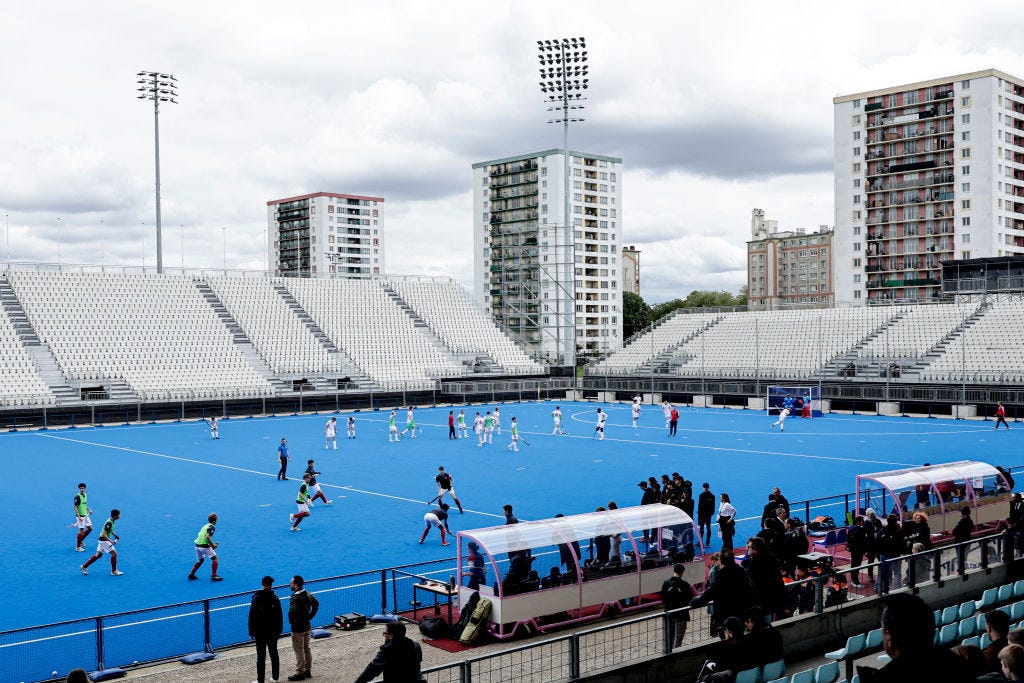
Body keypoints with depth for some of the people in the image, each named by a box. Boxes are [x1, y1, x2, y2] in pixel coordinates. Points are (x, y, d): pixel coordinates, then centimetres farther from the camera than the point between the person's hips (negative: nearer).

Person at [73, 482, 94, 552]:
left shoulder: (85, 495, 7)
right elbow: (75, 508, -19)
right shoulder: (77, 497, -17)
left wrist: (89, 509, 9)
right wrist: (79, 517, -25)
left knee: (90, 528, 14)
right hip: (80, 516, -8)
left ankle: (81, 540, 30)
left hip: (86, 515, 8)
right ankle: (77, 547, 3)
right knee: (81, 531, -5)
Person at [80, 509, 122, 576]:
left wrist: (115, 535, 13)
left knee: (98, 555, 15)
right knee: (114, 553, -8)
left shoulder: (111, 521, 4)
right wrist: (111, 541, -32)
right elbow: (104, 534, -28)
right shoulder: (109, 523, -25)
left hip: (103, 540, 10)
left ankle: (84, 566, 23)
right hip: (104, 540, -10)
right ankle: (114, 571, 0)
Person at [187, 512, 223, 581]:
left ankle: (191, 575, 23)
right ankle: (213, 576, -3)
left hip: (197, 545, 8)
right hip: (204, 546, -8)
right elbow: (207, 537, -20)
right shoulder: (212, 527, -6)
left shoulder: (205, 526, 19)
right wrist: (213, 545, -11)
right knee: (215, 558, 3)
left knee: (200, 560, 26)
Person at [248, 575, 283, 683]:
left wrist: (251, 631, -3)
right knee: (274, 654, 16)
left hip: (260, 632, -3)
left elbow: (252, 616, -10)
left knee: (261, 656, 1)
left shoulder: (256, 598, -12)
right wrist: (279, 630, 12)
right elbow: (280, 616, 2)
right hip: (273, 632, 3)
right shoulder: (275, 598, -3)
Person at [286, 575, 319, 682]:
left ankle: (300, 673, 11)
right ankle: (307, 671, 26)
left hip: (298, 629, -8)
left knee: (299, 651, 3)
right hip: (307, 626, 8)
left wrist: (292, 622, -15)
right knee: (307, 649, 17)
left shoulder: (295, 598, -24)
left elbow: (292, 612, -34)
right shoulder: (308, 594, 3)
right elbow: (316, 603, 16)